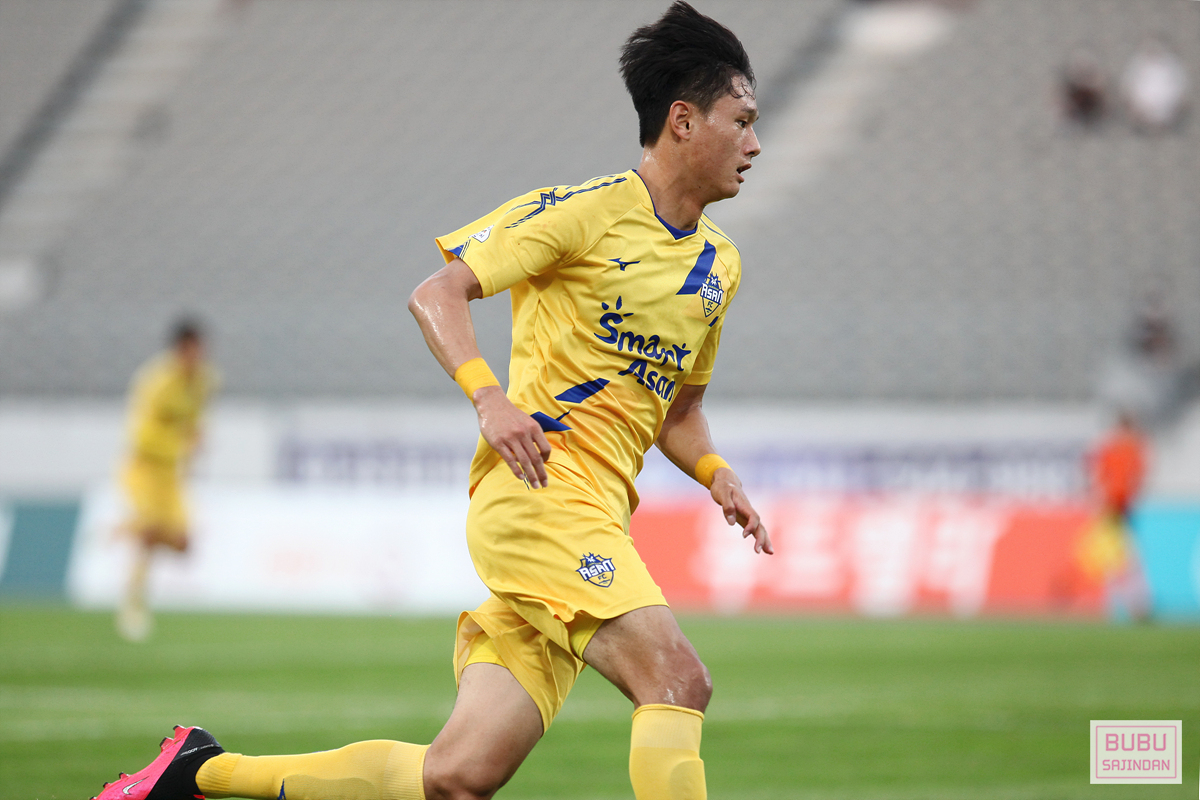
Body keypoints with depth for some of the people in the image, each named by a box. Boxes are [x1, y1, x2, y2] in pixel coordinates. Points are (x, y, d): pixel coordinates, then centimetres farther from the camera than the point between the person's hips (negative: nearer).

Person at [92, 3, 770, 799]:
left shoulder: (719, 264, 19)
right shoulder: (590, 210, -4)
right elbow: (437, 294, -6)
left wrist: (718, 477, 10)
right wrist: (491, 397, -22)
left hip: (595, 523, 8)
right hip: (535, 485, -8)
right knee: (677, 677, -24)